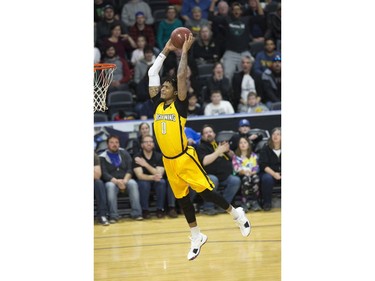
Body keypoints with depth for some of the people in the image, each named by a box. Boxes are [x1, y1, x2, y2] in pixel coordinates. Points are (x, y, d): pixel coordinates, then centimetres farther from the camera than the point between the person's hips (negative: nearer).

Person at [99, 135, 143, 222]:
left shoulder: (124, 154, 13)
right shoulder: (102, 157, 5)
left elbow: (130, 169, 4)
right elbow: (104, 174, -6)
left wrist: (125, 180, -16)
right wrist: (116, 181, -23)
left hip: (125, 180, 2)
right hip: (111, 181, -2)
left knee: (133, 183, -31)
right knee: (110, 186, -36)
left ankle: (136, 213, -34)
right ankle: (113, 216, -38)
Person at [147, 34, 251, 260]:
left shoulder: (179, 105, -7)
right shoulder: (158, 105, 7)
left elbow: (181, 76, -17)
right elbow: (152, 74, 9)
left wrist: (185, 51, -11)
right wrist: (166, 51, 9)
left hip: (185, 158, -6)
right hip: (168, 161, 6)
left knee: (206, 192, -4)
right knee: (182, 199, 13)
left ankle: (237, 215, 16)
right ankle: (197, 237, 24)